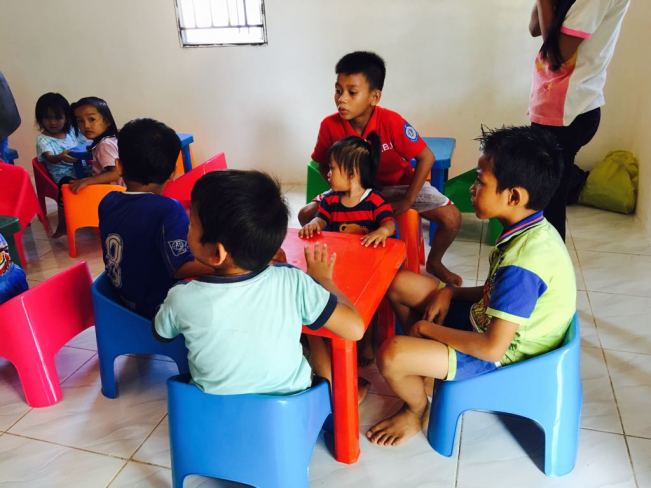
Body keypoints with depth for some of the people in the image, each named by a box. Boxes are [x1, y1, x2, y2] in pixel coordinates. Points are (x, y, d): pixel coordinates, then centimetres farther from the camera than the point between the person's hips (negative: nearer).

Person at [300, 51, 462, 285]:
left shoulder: (391, 122, -28)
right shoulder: (330, 125, -20)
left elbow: (426, 158, -21)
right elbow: (324, 166, -3)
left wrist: (407, 201, -20)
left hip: (398, 184, -2)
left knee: (451, 218, -19)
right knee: (306, 215, -13)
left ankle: (434, 262, 14)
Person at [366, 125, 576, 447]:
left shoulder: (523, 263, -33)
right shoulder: (531, 230, -4)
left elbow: (492, 347, -30)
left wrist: (427, 328, -17)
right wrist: (450, 292, -5)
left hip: (502, 353, -9)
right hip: (491, 321, 9)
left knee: (392, 355, -26)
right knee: (399, 283, 7)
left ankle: (417, 410, 8)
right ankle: (427, 367, 19)